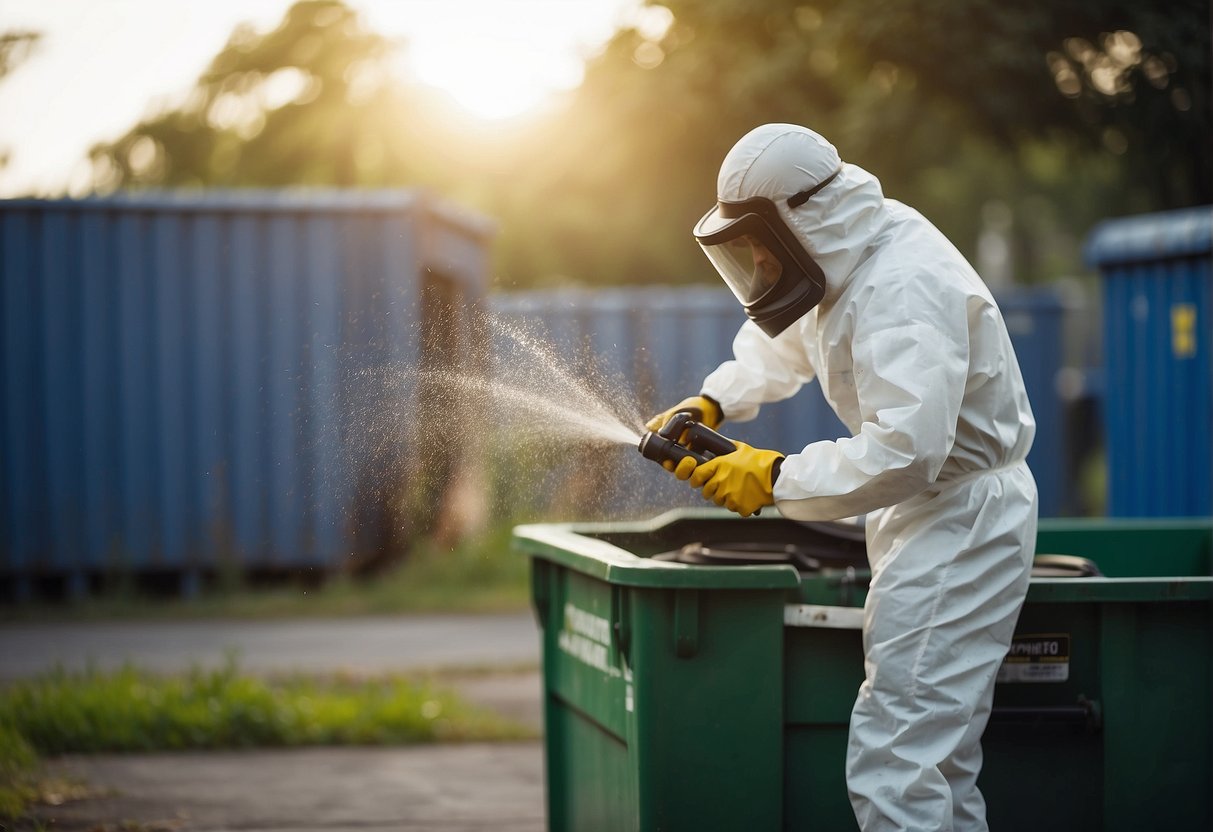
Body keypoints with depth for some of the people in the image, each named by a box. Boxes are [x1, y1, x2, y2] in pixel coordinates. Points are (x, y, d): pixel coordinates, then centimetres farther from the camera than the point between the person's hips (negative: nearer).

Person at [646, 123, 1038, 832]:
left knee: (893, 771, -16)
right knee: (940, 766, 12)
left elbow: (904, 450, -32)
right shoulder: (851, 256, 7)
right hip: (930, 513, 11)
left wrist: (776, 479, -23)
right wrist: (710, 404, 8)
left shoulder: (902, 292, -25)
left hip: (961, 525, -11)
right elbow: (781, 341, 25)